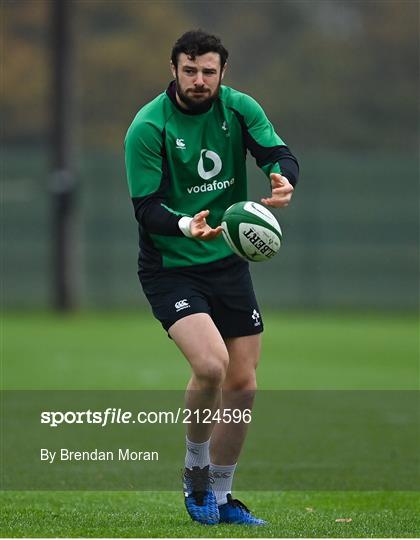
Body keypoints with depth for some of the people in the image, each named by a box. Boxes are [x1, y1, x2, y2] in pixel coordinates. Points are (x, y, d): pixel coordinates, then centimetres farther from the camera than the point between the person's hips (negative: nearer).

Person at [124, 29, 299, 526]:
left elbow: (278, 153, -9)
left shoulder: (238, 108, -1)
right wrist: (186, 226, -36)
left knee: (242, 385, 5)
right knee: (210, 364, -25)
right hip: (170, 267, -5)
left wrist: (283, 178, -33)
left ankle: (220, 496, 22)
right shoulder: (148, 127, -15)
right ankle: (195, 472, -1)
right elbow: (146, 208, -16)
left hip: (229, 263, 5)